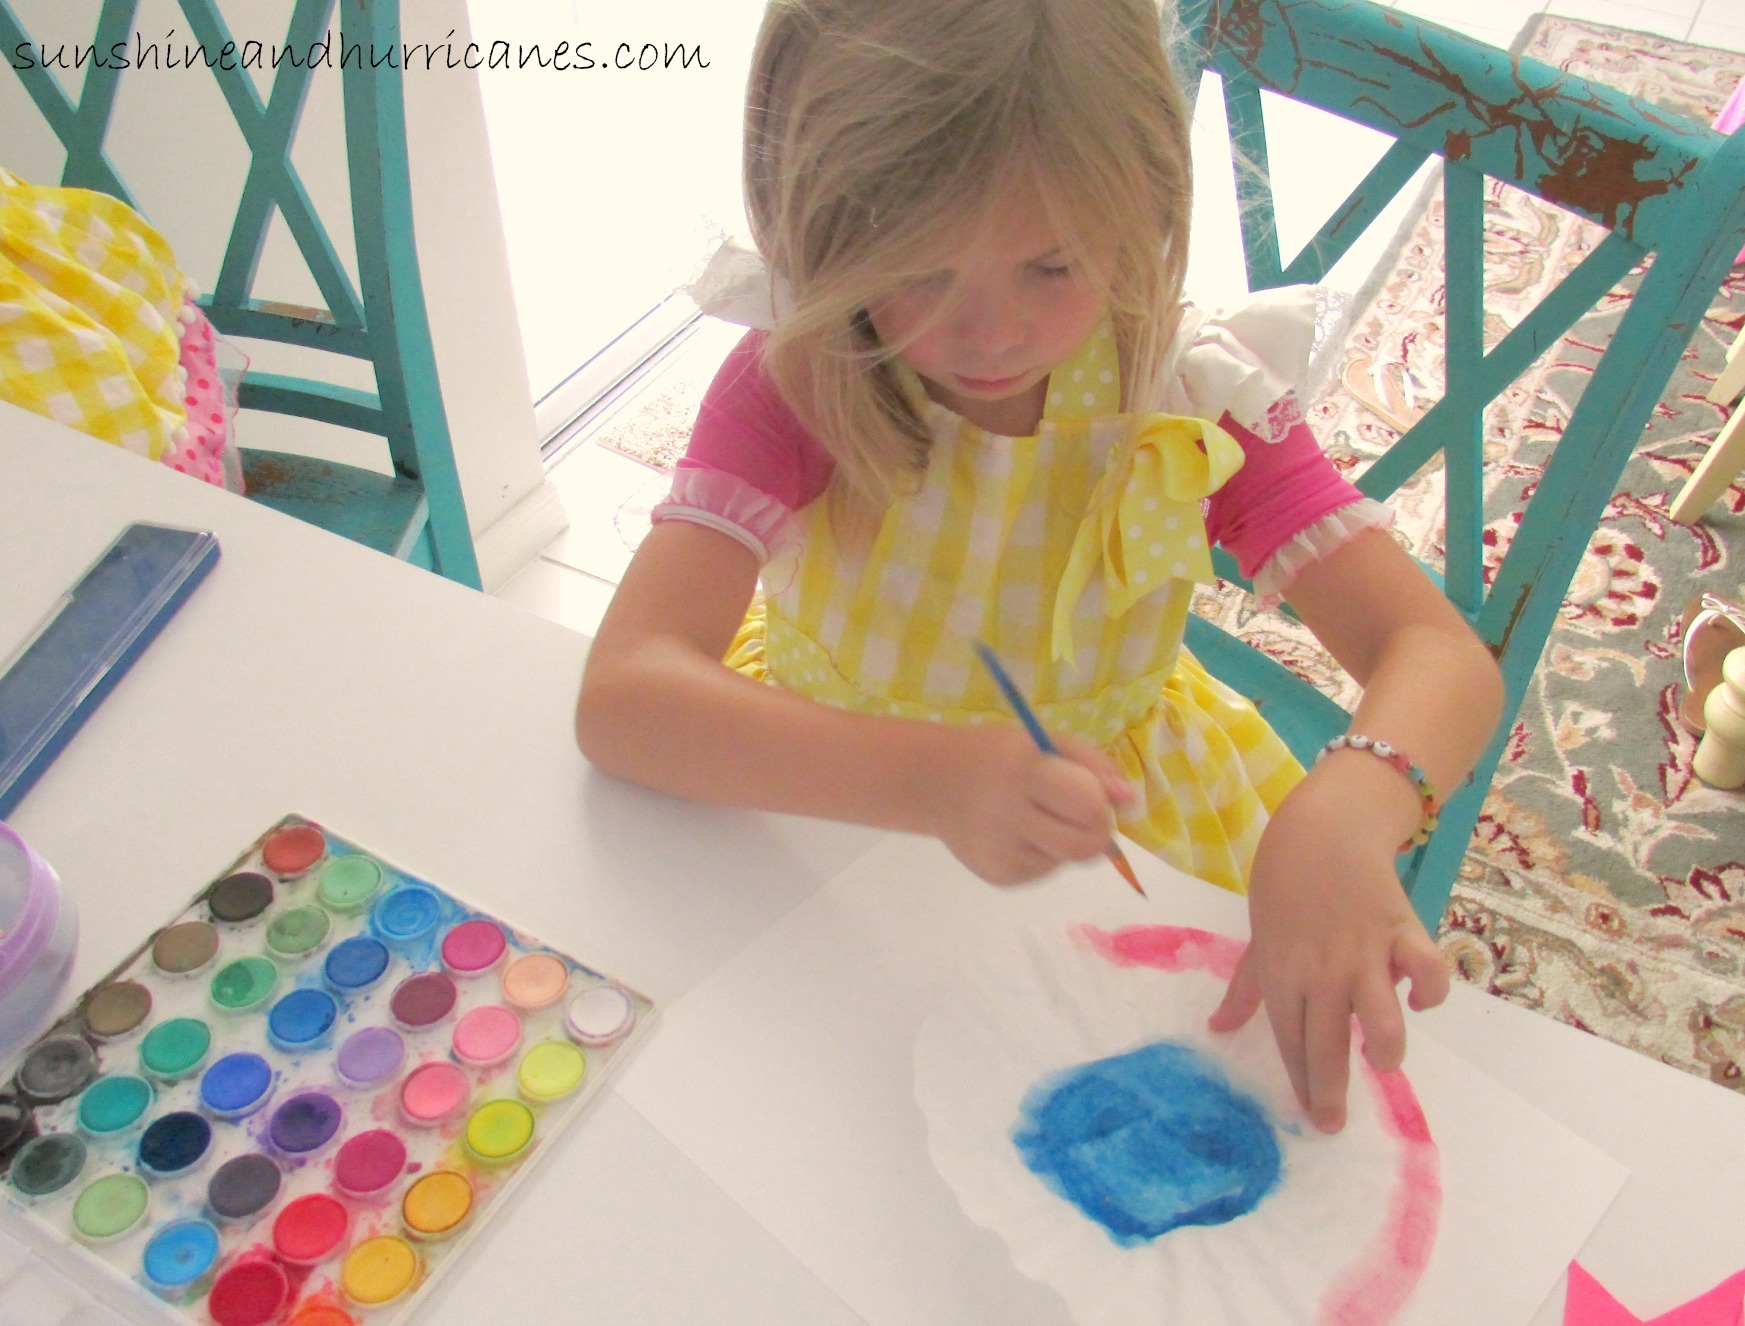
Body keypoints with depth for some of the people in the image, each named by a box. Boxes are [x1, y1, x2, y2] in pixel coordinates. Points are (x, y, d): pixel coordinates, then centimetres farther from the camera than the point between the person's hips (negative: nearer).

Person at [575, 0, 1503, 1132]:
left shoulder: (1196, 401, -17)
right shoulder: (791, 389, -20)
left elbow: (1446, 658, -22)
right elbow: (622, 696, -31)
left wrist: (1349, 806, -47)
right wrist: (930, 776, -49)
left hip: (1118, 845, 1)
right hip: (824, 813, 0)